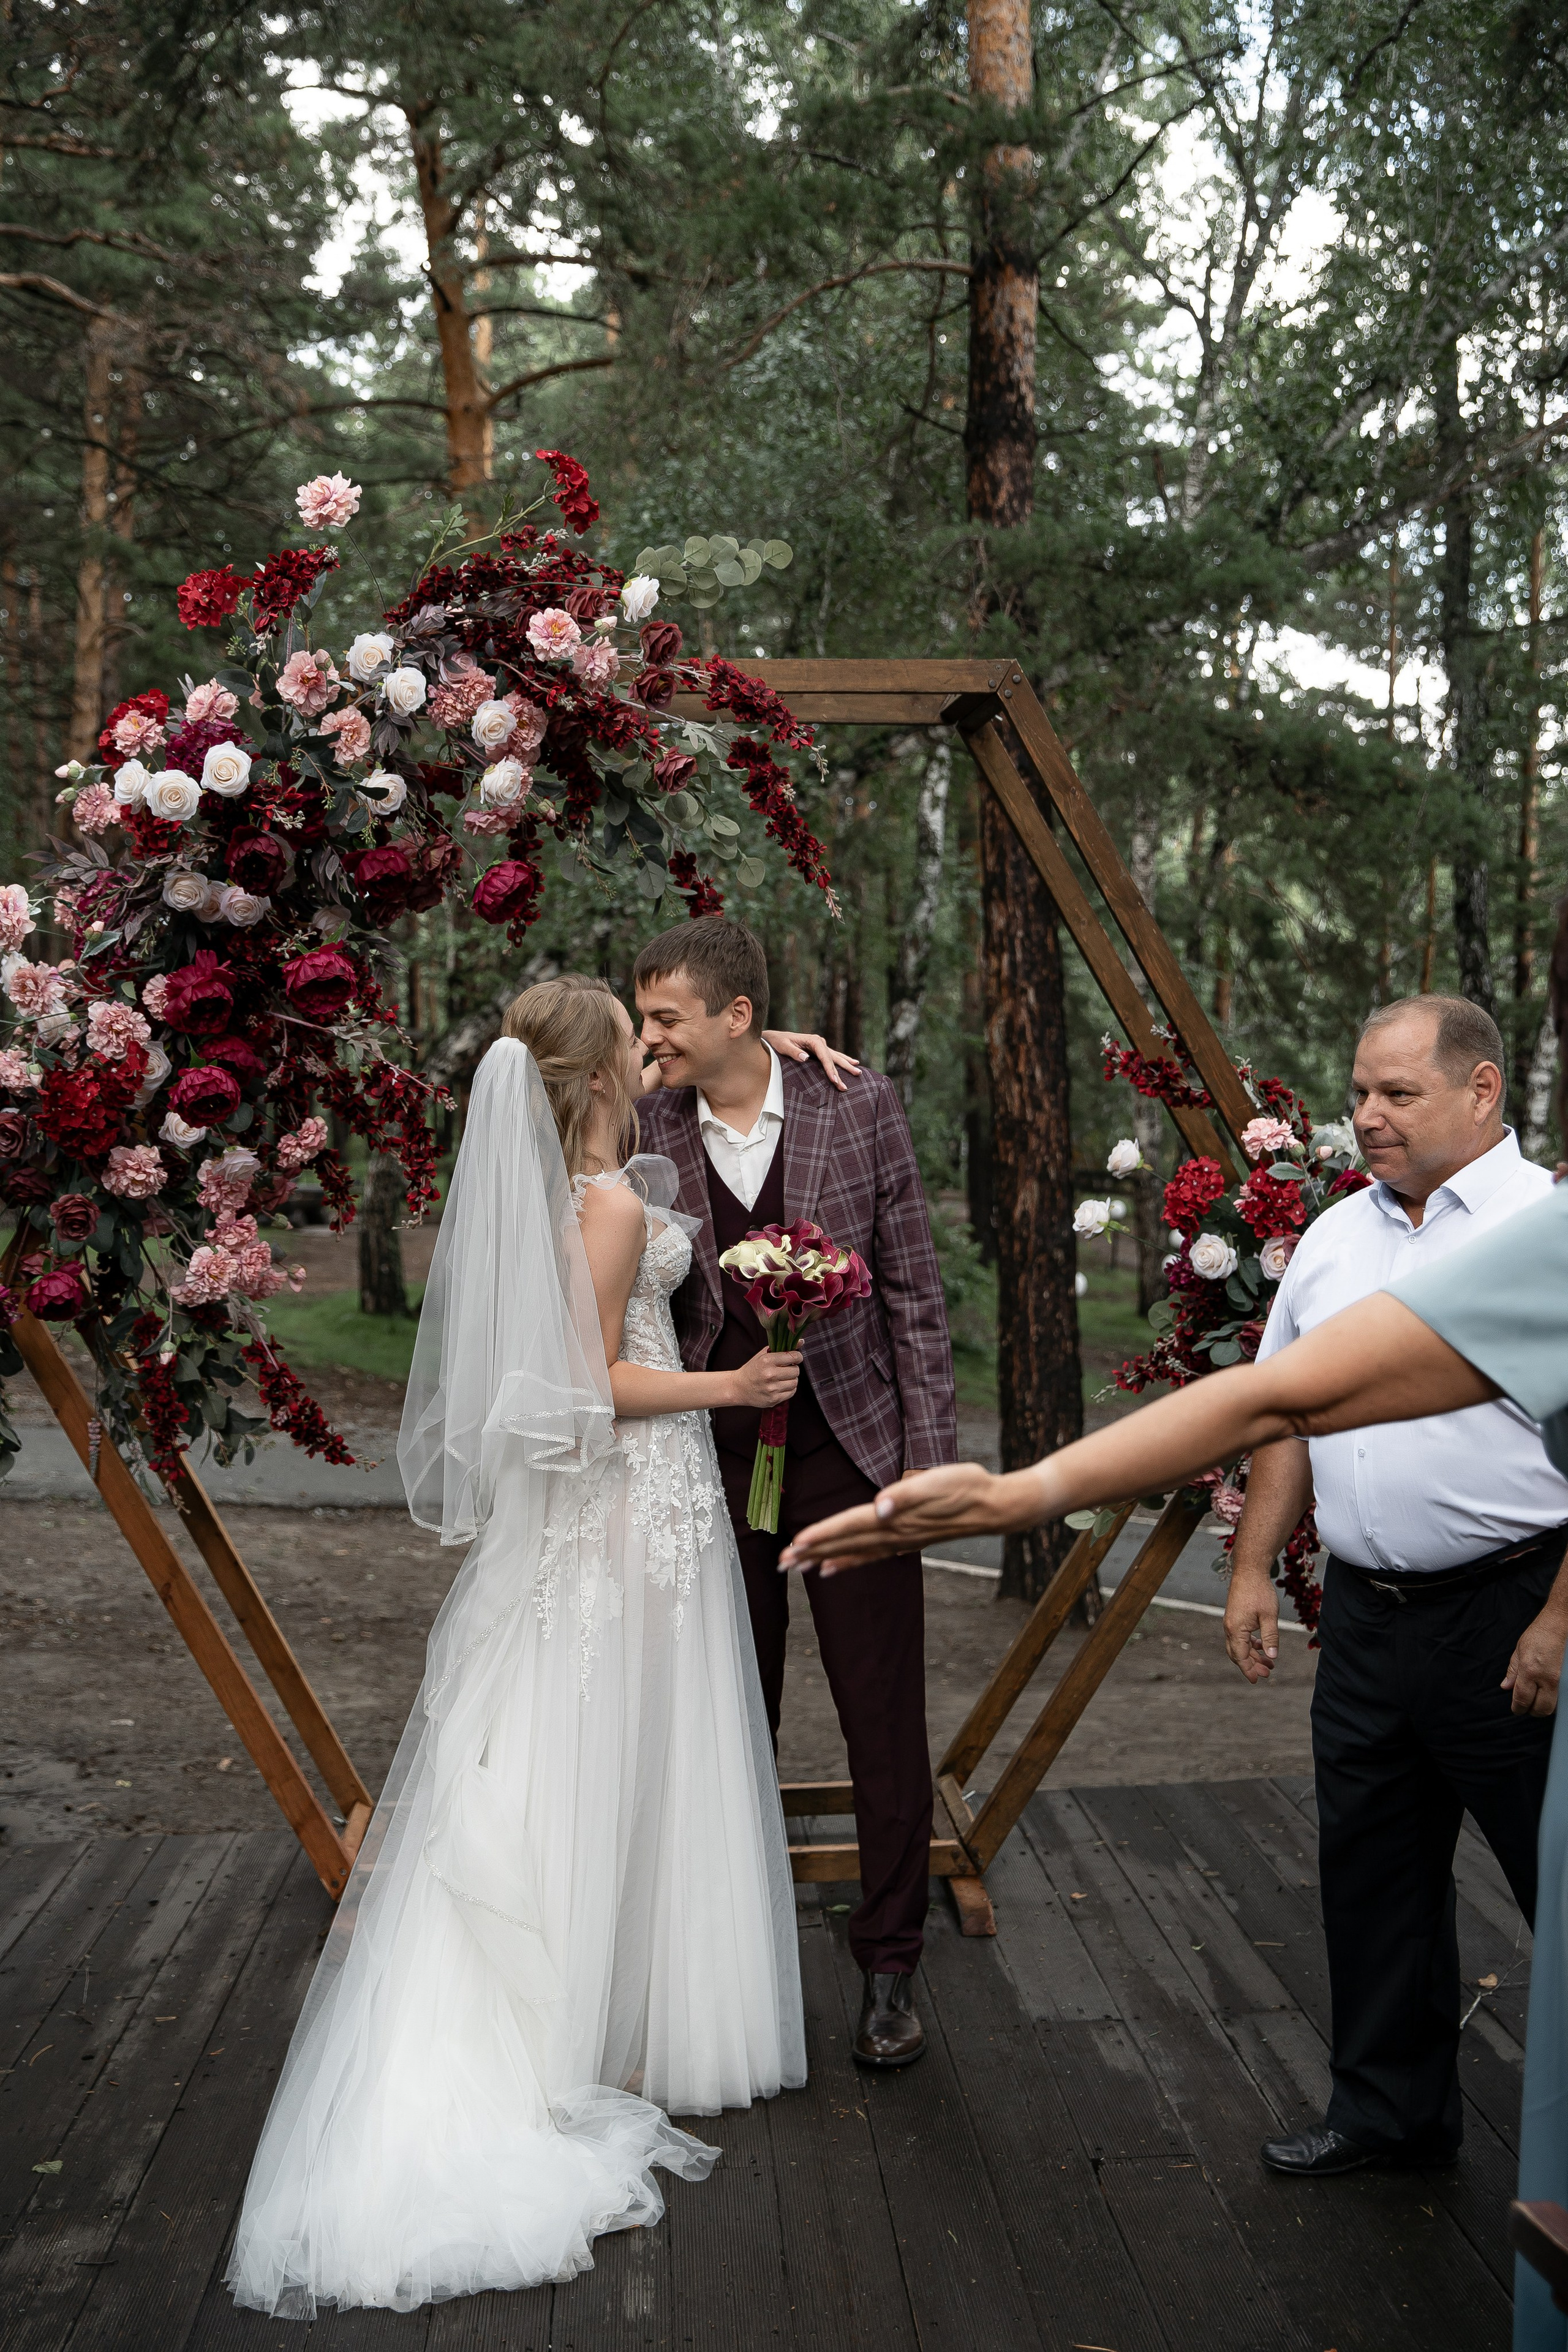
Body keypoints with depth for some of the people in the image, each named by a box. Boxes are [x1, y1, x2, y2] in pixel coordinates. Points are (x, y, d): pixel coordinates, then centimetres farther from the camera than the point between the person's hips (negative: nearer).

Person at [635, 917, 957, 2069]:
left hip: (850, 1449, -1)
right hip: (712, 1460, 1)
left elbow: (914, 1291, -2)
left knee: (886, 1723, 6)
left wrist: (931, 1454, -5)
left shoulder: (860, 1105, -6)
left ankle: (890, 1966, 23)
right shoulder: (647, 1132, -3)